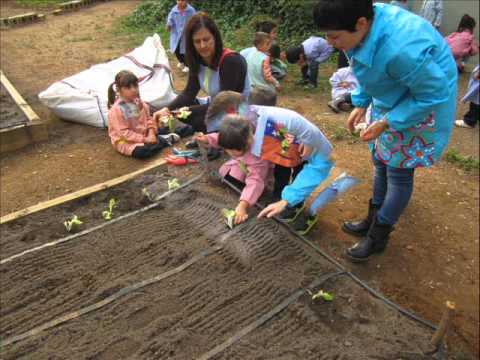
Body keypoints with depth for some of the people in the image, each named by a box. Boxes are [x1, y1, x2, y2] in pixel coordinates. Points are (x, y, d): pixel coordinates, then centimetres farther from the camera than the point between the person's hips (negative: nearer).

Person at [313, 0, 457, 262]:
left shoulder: (402, 50, -40)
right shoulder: (365, 25, -15)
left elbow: (434, 94, -26)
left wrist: (387, 123, -23)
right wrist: (361, 104, -1)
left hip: (423, 104, -8)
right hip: (391, 103, 8)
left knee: (399, 173, 2)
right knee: (381, 162, 17)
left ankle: (377, 238, 18)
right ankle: (374, 220, 36)